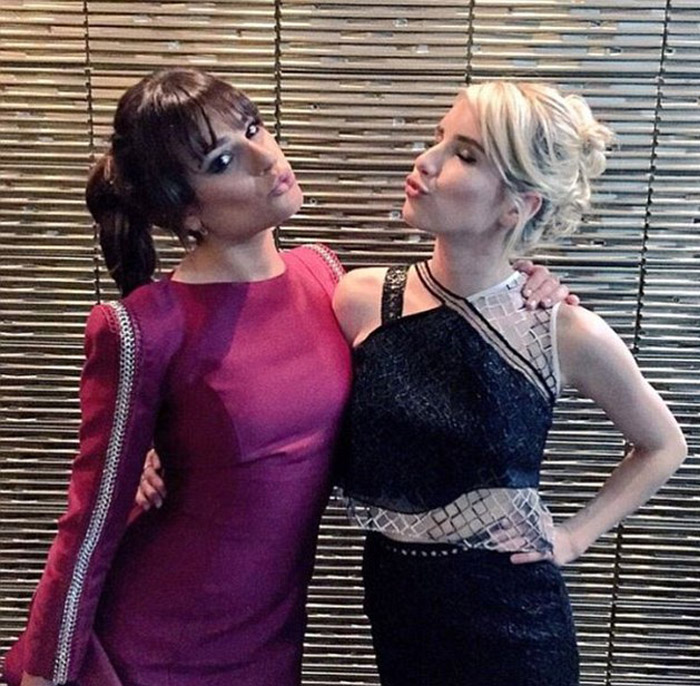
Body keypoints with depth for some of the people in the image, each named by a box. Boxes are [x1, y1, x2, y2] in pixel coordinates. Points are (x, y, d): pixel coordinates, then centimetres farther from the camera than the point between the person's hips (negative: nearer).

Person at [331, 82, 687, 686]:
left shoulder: (568, 333, -15)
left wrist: (573, 537, -4)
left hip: (512, 622, -2)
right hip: (397, 611, 3)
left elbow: (663, 446, 3)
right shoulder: (361, 301, -11)